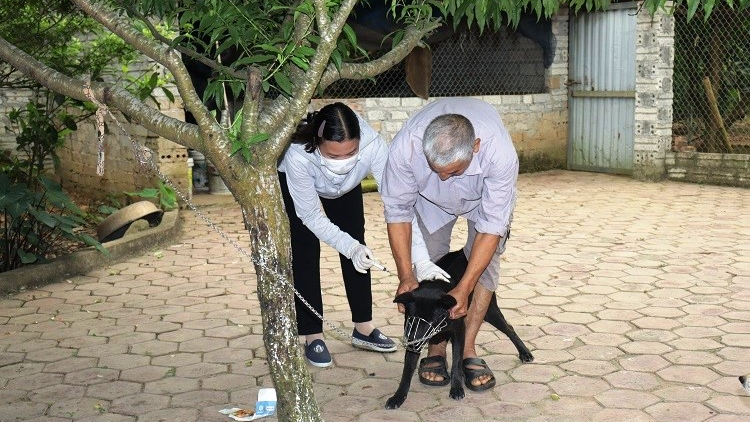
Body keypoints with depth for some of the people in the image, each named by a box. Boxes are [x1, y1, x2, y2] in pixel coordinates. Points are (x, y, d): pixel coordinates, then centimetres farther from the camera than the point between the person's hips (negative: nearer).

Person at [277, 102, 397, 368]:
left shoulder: (373, 144, -42)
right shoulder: (298, 156, -44)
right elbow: (311, 217, -31)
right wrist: (349, 246, -44)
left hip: (346, 186, 3)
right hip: (292, 184, -2)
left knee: (357, 247, 2)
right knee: (305, 254, -7)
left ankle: (363, 328, 16)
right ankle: (313, 336, 4)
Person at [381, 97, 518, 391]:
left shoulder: (500, 153, -44)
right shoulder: (405, 147, -41)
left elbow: (492, 224, -34)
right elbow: (397, 210, -25)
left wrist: (464, 289, -35)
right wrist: (406, 276, -27)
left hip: (485, 194, -1)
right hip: (429, 198, 1)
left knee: (485, 263, -13)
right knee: (429, 262, -9)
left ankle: (468, 349, -3)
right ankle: (436, 349, 2)